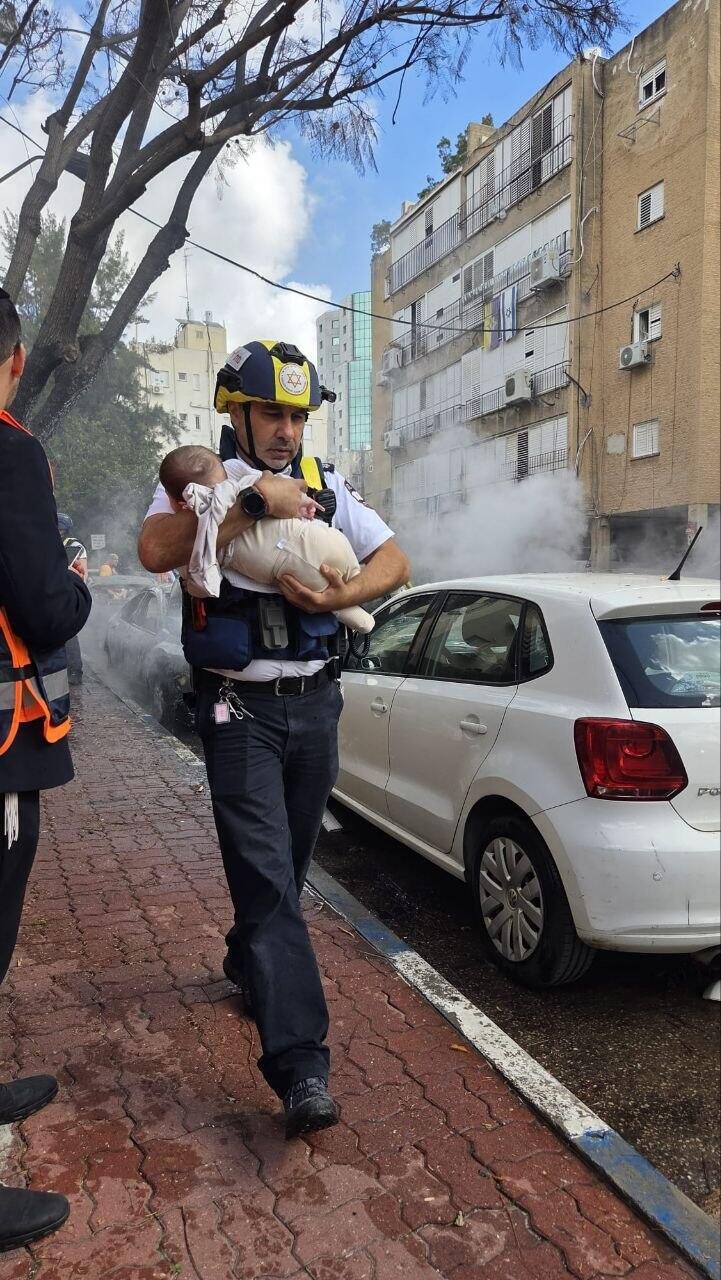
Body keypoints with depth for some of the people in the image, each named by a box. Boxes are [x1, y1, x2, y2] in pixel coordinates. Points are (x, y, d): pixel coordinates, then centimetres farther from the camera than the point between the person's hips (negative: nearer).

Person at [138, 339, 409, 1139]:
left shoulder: (325, 486, 8)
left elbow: (394, 562, 5)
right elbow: (155, 549, -24)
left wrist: (339, 595, -14)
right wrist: (255, 500, -23)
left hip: (315, 703, 5)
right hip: (239, 708, -5)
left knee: (288, 864, 19)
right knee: (266, 876, -9)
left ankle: (248, 964, 47)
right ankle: (300, 1064, -6)